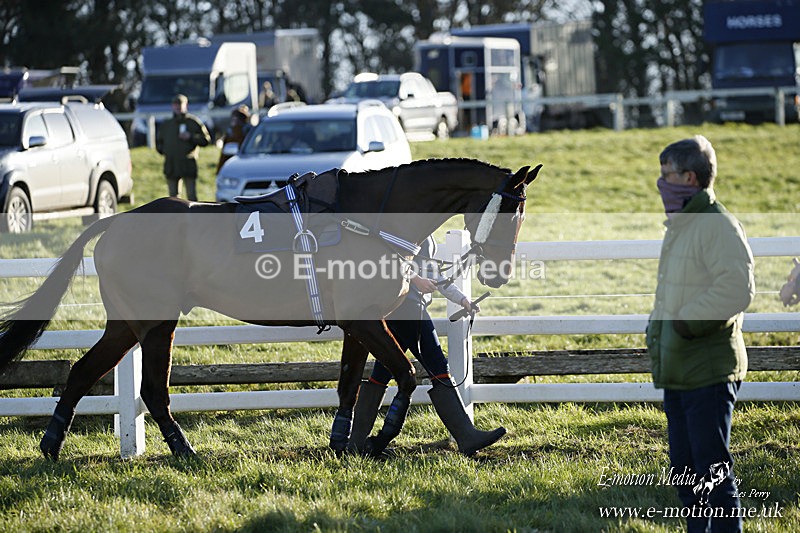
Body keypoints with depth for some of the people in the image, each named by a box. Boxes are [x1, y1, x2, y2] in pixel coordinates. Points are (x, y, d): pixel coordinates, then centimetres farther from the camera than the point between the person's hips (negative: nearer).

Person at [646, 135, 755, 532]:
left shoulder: (718, 225, -14)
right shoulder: (680, 226, 15)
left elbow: (737, 290, -24)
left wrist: (685, 323, -20)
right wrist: (658, 327, 11)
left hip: (710, 370, -10)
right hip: (678, 372, 10)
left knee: (713, 468, -6)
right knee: (684, 468, 14)